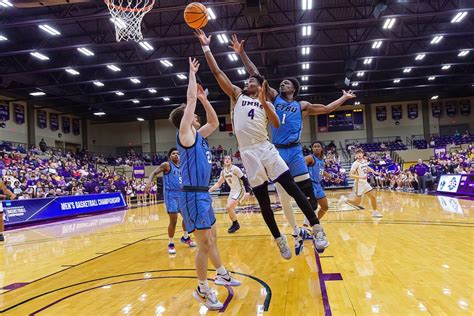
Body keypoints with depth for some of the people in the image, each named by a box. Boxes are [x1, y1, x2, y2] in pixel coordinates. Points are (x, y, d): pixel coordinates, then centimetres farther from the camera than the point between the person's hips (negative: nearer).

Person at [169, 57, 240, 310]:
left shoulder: (197, 135, 13)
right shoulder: (185, 134, -10)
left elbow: (215, 122, 26)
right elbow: (190, 98, -12)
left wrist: (204, 99, 18)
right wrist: (192, 72, -1)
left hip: (203, 194, 9)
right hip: (193, 195, -9)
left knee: (212, 237, 20)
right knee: (204, 243, -4)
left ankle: (222, 275, 35)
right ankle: (202, 290, 9)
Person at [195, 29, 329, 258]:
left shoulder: (266, 103, 15)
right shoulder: (237, 95, 15)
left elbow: (276, 125, -3)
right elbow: (217, 72, 10)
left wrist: (263, 101, -9)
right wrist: (206, 47, 8)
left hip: (266, 148, 0)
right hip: (248, 153, 0)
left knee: (292, 187, -8)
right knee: (262, 199, 5)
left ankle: (317, 229, -2)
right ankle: (279, 239, 17)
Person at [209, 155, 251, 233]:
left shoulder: (235, 169, -18)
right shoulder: (223, 172, 4)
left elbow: (244, 180, -16)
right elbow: (218, 183, 11)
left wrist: (247, 191, -23)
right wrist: (209, 190, 1)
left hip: (240, 190, -8)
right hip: (232, 191, 8)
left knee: (229, 207, -16)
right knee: (229, 208, 7)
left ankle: (236, 224, 2)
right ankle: (234, 224, 28)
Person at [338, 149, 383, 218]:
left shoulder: (365, 161, 6)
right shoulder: (355, 164, -17)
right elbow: (351, 175, -22)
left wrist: (375, 172, 21)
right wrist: (361, 177, -30)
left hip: (365, 183, 8)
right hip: (359, 184, -8)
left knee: (373, 196, 10)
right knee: (357, 202, -6)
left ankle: (375, 212, 23)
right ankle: (345, 199, 15)